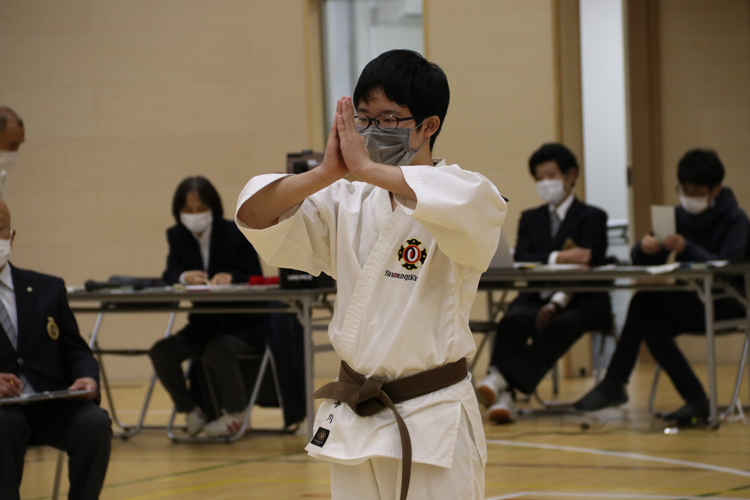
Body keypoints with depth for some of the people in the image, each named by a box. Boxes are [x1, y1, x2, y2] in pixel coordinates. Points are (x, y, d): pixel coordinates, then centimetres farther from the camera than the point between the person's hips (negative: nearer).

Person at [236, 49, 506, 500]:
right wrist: (326, 173, -21)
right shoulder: (348, 204, 7)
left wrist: (367, 167, -28)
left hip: (434, 428, -5)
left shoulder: (458, 193, -8)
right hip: (356, 424, 5)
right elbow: (255, 214, -3)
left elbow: (475, 206, -33)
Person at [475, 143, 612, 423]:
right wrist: (558, 258, -16)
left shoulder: (592, 217, 6)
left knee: (560, 324, -38)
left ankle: (502, 379, -50)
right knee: (513, 320, -32)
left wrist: (557, 303, -26)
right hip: (537, 297, 3)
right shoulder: (530, 219, 21)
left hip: (582, 301, -3)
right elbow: (519, 262, 4)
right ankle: (503, 396, -46)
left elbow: (588, 265, -10)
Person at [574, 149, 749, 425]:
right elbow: (641, 261, 3)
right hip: (688, 303, 6)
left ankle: (614, 385, -17)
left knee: (644, 302, -24)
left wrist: (687, 249, -37)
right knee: (652, 326, -26)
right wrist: (645, 248, -22)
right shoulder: (679, 216, 8)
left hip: (725, 303, -6)